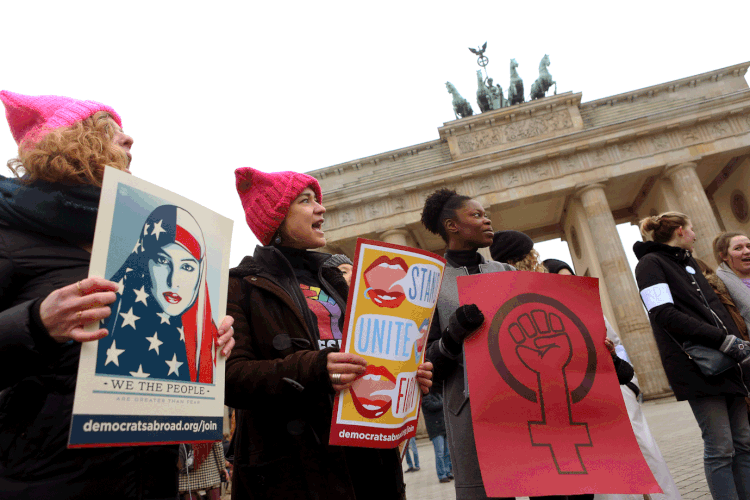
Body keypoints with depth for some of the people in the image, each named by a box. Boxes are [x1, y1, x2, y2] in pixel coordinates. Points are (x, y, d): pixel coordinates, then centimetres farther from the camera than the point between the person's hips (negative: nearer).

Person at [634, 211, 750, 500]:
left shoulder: (688, 262, 23)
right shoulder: (650, 263, -4)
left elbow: (715, 306, 23)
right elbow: (665, 316, -15)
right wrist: (726, 341, -16)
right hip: (696, 365, -8)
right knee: (720, 448, -7)